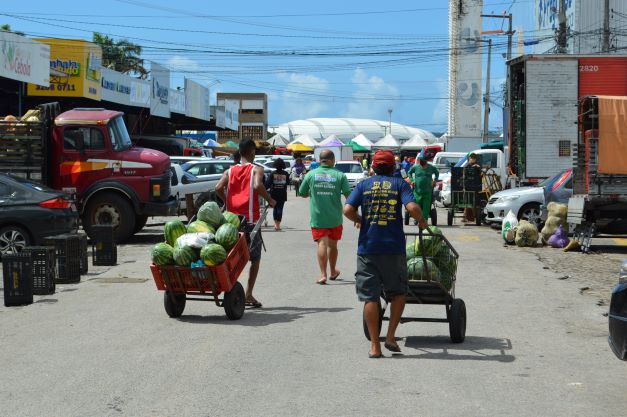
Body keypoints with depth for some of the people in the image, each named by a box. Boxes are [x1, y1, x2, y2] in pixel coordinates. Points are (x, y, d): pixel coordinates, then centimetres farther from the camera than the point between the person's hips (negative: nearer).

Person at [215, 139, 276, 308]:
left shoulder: (230, 171, 10)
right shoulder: (256, 169, -1)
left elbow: (218, 188, -6)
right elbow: (257, 185, -22)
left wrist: (227, 202, 9)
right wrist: (270, 200, -8)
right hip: (250, 219, -4)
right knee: (255, 258, 8)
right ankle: (248, 294, 2)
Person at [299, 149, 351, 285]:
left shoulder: (311, 174, -1)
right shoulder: (339, 175, -5)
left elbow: (302, 193, 9)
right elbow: (349, 195, -9)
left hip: (317, 217, -1)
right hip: (335, 217, 1)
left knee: (322, 244, -4)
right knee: (332, 244, 16)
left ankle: (323, 274, -17)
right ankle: (333, 272, 33)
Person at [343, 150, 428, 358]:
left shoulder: (364, 185, 7)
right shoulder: (400, 184, 3)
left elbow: (348, 210, -5)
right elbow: (412, 207, -13)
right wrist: (421, 220, 6)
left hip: (367, 248, 1)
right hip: (393, 247, -1)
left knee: (370, 297, 4)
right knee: (398, 293, 17)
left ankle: (375, 345, 4)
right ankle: (391, 337, 8)